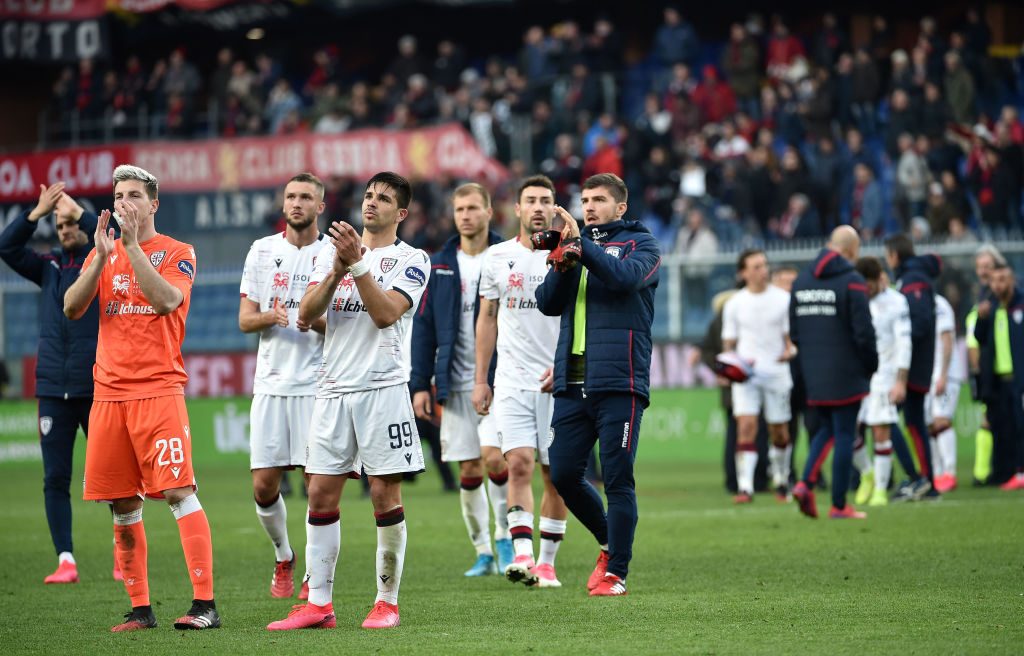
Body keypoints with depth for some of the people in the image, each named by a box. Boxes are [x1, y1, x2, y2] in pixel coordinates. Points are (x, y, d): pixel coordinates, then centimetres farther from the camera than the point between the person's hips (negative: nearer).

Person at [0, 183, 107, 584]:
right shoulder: (50, 266, 13)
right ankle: (66, 561, 2)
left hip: (97, 390, -4)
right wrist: (39, 211, -6)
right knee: (55, 478, 0)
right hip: (53, 389, 4)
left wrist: (76, 209, -13)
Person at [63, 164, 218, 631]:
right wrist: (103, 256, -8)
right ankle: (140, 609, 11)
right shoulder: (102, 254, 15)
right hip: (109, 394, 5)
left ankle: (204, 604, -15)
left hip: (159, 390, -5)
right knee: (123, 505, 5)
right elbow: (72, 308, 3)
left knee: (178, 491, -13)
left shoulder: (177, 253, 3)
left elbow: (167, 300, -16)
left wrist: (132, 245, -15)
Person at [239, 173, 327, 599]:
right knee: (264, 485, 1)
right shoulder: (262, 251, 9)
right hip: (271, 383, 2)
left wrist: (316, 322, -19)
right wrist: (270, 317, -14)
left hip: (318, 384, -2)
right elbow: (245, 320, 8)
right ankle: (283, 558, 25)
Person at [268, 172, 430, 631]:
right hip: (334, 389, 4)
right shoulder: (333, 251, 14)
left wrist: (357, 263, -19)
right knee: (321, 494, 1)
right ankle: (318, 604, 5)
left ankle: (387, 602, 4)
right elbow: (306, 315, 3)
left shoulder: (412, 260, 1)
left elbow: (385, 313, -14)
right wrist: (337, 270, -10)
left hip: (383, 388, -4)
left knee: (385, 495, -3)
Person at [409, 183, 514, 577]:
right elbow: (423, 326, 8)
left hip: (501, 378, -3)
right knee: (469, 470, 4)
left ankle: (505, 537, 0)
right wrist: (419, 384, 2)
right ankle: (483, 552, 14)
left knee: (494, 456, -17)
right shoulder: (439, 265, 8)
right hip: (456, 382, 3)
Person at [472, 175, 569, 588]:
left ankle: (547, 562, 11)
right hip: (512, 382, 1)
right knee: (519, 464, -14)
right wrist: (480, 379, 9)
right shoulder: (497, 257, 7)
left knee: (556, 475, 2)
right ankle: (522, 555, -21)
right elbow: (487, 319, 13)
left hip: (559, 383, -1)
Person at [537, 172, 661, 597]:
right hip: (572, 382, 5)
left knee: (617, 480, -5)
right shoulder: (574, 244, 18)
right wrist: (561, 264, -9)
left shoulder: (640, 243, 4)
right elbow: (548, 304, 8)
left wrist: (580, 243, -20)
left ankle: (616, 572, 1)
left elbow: (625, 276, -17)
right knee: (564, 475, 5)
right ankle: (610, 543, 26)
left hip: (618, 383, -5)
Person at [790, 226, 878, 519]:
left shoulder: (802, 279, 8)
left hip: (813, 375, 6)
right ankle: (839, 505, 4)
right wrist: (871, 366, 0)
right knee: (844, 435, 2)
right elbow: (864, 332, -14)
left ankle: (805, 483, -1)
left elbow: (794, 332, 10)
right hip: (845, 374, -6)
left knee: (827, 429, 20)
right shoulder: (852, 281, -12)